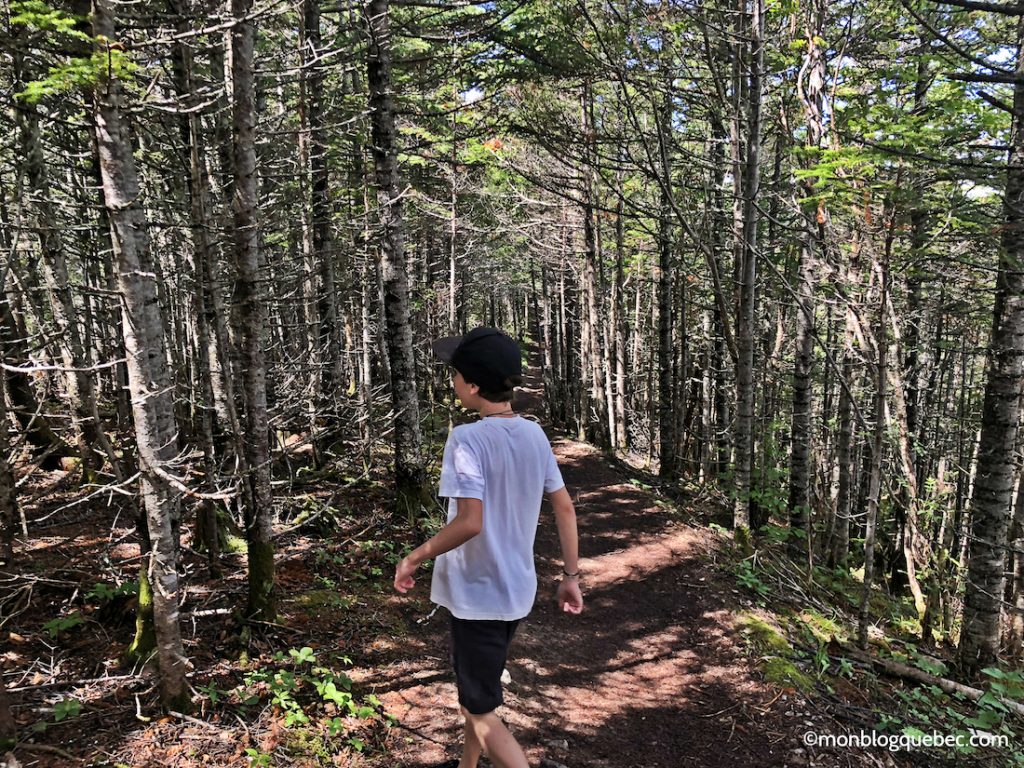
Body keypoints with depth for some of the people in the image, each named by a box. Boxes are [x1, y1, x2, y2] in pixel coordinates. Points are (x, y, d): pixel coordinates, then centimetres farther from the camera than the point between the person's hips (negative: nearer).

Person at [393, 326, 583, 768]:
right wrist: (571, 576, 10)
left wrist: (414, 559, -13)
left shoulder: (468, 439, -22)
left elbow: (469, 522, -28)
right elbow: (565, 508, 3)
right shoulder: (534, 434, -1)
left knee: (482, 713, 9)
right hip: (516, 591, 8)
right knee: (475, 692, 28)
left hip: (477, 595, -8)